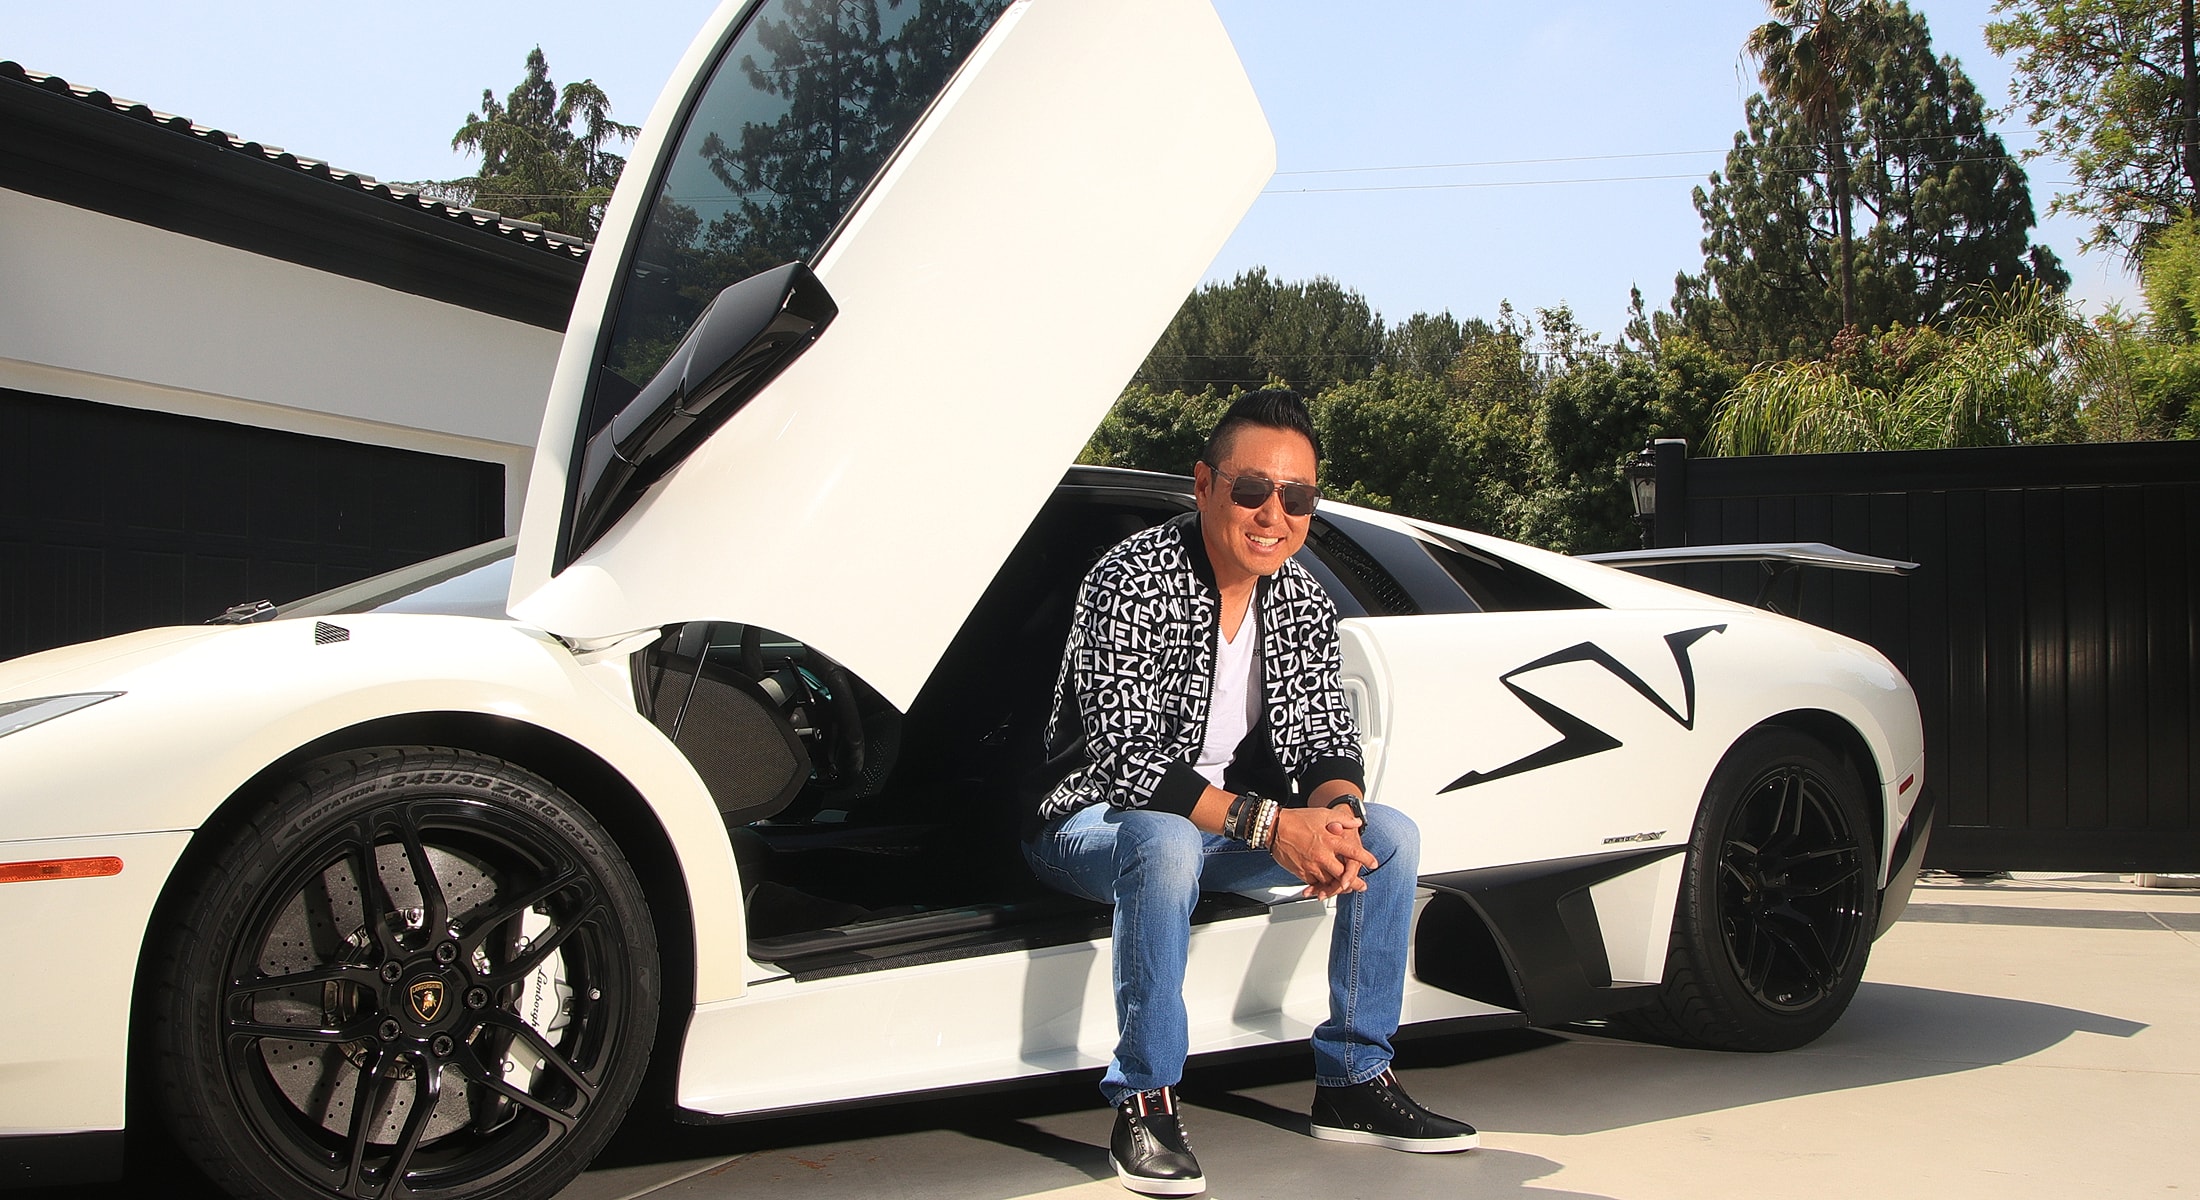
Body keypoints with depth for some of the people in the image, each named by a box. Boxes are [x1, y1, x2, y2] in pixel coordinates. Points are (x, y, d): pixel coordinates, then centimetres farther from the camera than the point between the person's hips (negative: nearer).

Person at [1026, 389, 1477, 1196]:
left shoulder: (1304, 603, 0)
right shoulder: (1130, 583, -22)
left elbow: (1329, 738, 0)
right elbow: (1124, 756, -29)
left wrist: (1335, 814, -24)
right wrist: (1268, 824, -35)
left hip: (1227, 824, 7)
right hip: (1094, 821, -7)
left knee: (1390, 835, -7)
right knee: (1167, 841, -39)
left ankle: (1354, 1081, 1)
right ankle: (1144, 1105, -25)